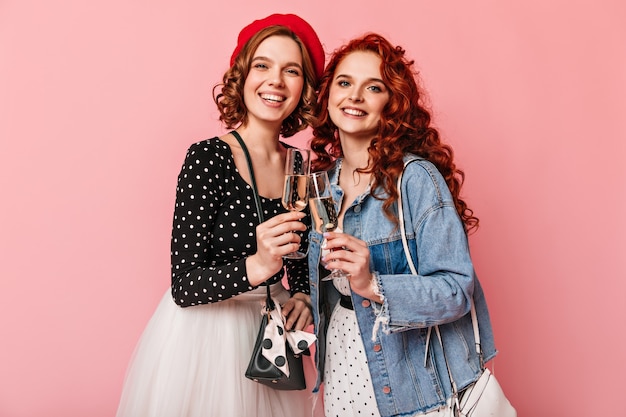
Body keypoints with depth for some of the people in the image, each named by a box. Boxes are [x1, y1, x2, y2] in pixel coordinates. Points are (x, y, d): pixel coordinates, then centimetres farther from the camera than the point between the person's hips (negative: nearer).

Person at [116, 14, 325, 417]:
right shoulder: (207, 157, -16)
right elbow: (184, 287, -19)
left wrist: (303, 299, -9)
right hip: (203, 334, -4)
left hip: (271, 334, 5)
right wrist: (256, 267, -34)